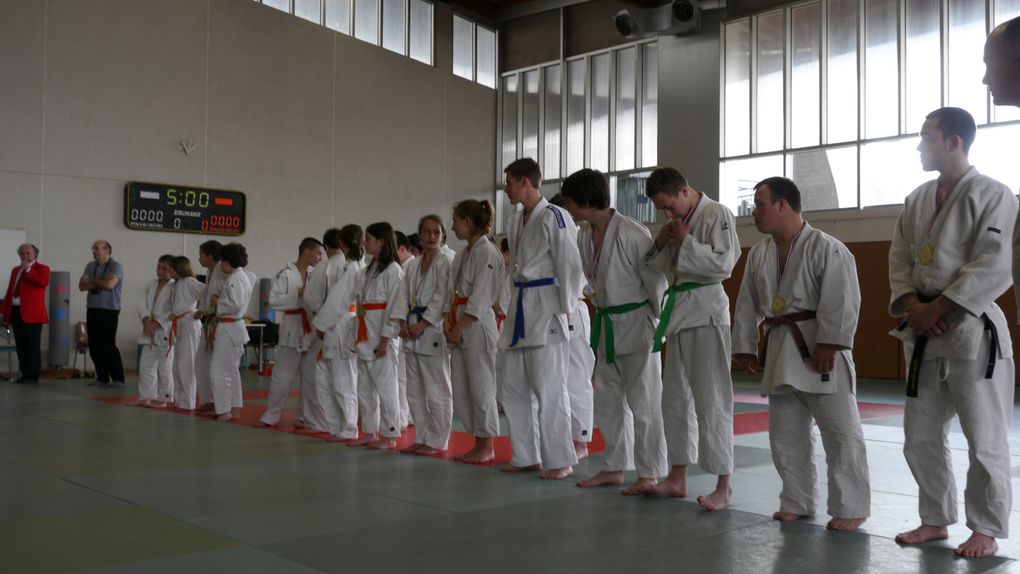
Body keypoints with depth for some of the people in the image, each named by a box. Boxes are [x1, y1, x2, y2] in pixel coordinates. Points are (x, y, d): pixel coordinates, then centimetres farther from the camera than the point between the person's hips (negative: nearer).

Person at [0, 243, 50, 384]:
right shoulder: (15, 270, 20)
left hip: (32, 313, -6)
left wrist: (28, 270, -15)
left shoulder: (42, 268, 1)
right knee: (20, 346, 7)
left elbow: (44, 282, -21)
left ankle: (33, 376, 0)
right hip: (16, 312, 6)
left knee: (32, 345, -4)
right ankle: (25, 374, 13)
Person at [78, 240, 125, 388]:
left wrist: (92, 281, -5)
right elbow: (82, 286, 4)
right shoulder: (90, 266, 13)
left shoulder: (116, 266, -6)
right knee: (94, 346, 7)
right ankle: (102, 378, 16)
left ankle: (118, 379, -3)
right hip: (92, 310, 6)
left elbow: (109, 283, -22)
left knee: (108, 345, -9)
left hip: (109, 311, -6)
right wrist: (99, 283, -10)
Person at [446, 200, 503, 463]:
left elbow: (480, 298, -16)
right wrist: (448, 321, 5)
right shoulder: (463, 255, 16)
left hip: (478, 326, -9)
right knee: (459, 391, 10)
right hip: (459, 328, 9)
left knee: (481, 389, -3)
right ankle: (478, 444, 20)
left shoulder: (487, 253, -11)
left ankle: (487, 447, 9)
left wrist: (459, 328, -16)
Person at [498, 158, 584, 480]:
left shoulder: (554, 218, -12)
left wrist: (565, 310, -12)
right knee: (513, 387, 11)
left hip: (546, 308, -9)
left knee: (549, 389, -7)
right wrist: (516, 305, 16)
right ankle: (526, 456, 21)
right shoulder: (516, 221, 14)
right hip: (521, 308, 9)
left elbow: (570, 266, -13)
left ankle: (561, 461, 3)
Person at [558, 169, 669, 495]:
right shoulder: (584, 236, 3)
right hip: (606, 326, 8)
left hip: (637, 324, -8)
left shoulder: (632, 233, -20)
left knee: (643, 401, -2)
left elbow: (655, 279, -15)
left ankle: (650, 474, 8)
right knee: (608, 401, 14)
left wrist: (660, 323, -10)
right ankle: (615, 468, 27)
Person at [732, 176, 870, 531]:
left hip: (819, 350, -7)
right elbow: (747, 305, 13)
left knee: (840, 432, -1)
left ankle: (850, 508, 10)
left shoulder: (826, 248, -12)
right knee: (786, 434, 13)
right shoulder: (758, 254, 9)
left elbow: (841, 302, -18)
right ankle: (797, 502, 26)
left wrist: (829, 345, -21)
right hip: (780, 352, 7)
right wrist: (745, 347, 11)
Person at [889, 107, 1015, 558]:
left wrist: (938, 308, -17)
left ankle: (985, 530, 16)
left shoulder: (993, 196, -8)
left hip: (973, 330, -6)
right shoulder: (917, 200, 11)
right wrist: (911, 305, -7)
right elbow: (899, 259, 10)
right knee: (920, 436, 12)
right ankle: (935, 520, 27)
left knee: (985, 440, 1)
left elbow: (991, 268, -15)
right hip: (923, 334, 7)